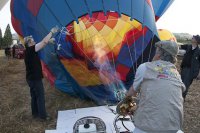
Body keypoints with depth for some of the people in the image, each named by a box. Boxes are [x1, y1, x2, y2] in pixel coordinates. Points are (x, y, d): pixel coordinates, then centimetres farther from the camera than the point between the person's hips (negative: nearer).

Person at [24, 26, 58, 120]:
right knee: (40, 97, 1)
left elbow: (42, 44, 11)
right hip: (35, 79, -9)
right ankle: (43, 115, 10)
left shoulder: (29, 51, 8)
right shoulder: (30, 50, -18)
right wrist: (51, 32, -12)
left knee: (34, 96, 18)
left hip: (31, 78, 10)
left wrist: (51, 36, 4)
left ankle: (35, 113, 29)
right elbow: (44, 42, -21)